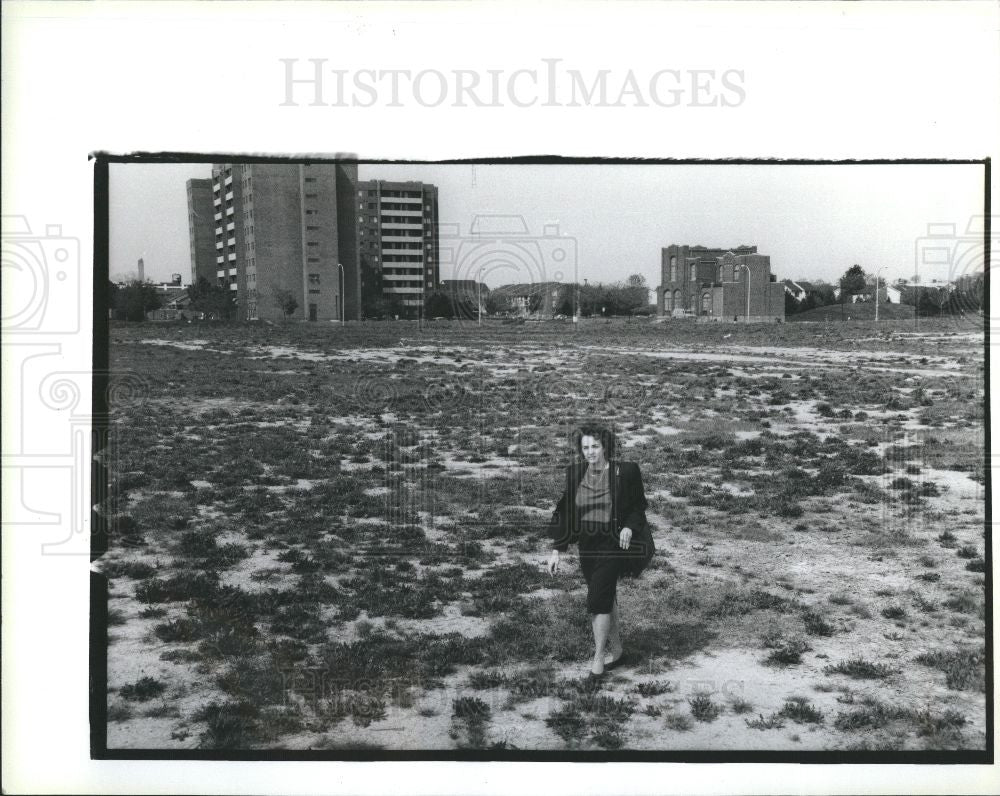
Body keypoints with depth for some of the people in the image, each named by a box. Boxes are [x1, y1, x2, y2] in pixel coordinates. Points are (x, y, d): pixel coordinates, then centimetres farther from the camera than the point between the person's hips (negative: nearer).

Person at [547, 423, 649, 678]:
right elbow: (564, 512, 4)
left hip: (613, 544, -4)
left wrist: (629, 526, -17)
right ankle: (616, 651, 31)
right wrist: (557, 549, 0)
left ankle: (598, 659, 1)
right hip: (587, 546, 5)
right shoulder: (575, 473, 0)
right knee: (607, 599, 15)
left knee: (598, 601, -11)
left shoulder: (625, 471, -9)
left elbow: (639, 505, 2)